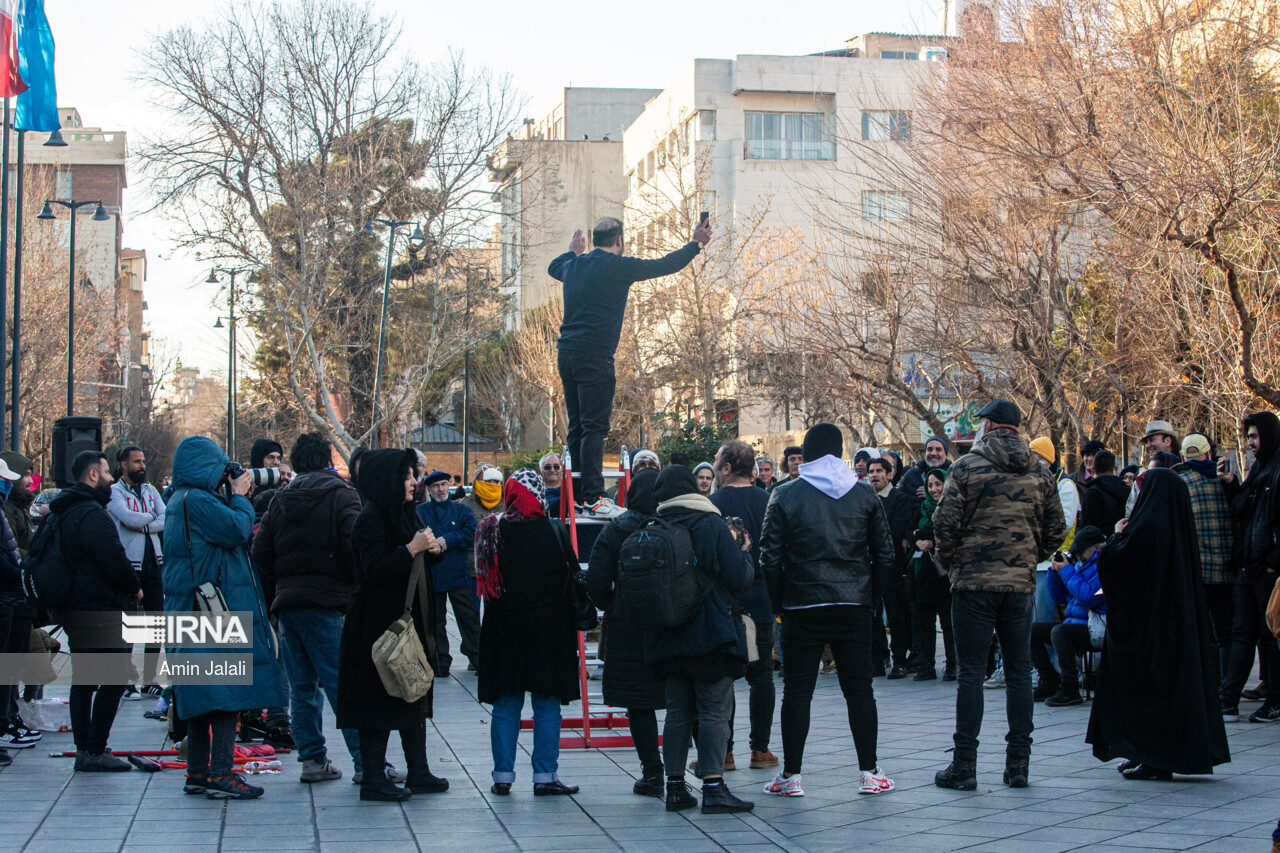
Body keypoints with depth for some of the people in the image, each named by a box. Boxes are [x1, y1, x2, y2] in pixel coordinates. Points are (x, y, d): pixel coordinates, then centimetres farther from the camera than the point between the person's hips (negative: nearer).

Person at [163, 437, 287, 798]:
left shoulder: (180, 500, 17)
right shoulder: (197, 500, -15)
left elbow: (224, 531, 20)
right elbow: (238, 530, -17)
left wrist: (236, 498, 12)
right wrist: (240, 497, -2)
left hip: (190, 610, 11)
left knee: (202, 693, 14)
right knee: (228, 690, -10)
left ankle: (197, 773, 18)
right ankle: (220, 775, -12)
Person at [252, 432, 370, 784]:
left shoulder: (281, 499, 11)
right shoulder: (340, 495, -4)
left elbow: (261, 551, 7)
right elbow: (356, 547, -15)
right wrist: (359, 589, -2)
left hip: (287, 602, 5)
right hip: (327, 603, -5)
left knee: (303, 687, 10)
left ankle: (312, 759, 11)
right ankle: (366, 761, -6)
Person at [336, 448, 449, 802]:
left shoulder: (402, 515, 14)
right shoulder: (370, 519, -14)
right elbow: (374, 570, -23)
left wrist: (431, 552, 3)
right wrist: (412, 549, -23)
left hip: (408, 623, 9)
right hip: (380, 625, -9)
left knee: (414, 695, 12)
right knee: (380, 704, -4)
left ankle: (418, 772, 19)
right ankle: (372, 779, 3)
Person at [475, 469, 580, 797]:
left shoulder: (492, 533, -4)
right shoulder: (553, 533, -9)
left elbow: (483, 582, 6)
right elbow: (573, 579, 0)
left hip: (503, 632, 2)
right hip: (548, 631, -2)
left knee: (505, 707, 9)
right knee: (547, 707, 5)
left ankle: (503, 776, 10)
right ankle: (545, 776, 6)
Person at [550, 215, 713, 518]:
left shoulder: (574, 265, 14)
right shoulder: (618, 266, -5)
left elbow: (553, 267, 40)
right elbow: (664, 265, 4)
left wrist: (573, 251, 59)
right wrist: (696, 244, 19)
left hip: (566, 354, 7)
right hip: (595, 356, -7)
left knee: (577, 426, 11)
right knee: (594, 426, -10)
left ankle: (578, 494, 13)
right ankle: (593, 498, -14)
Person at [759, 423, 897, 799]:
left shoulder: (785, 495, -3)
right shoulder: (864, 495, 4)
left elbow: (770, 556, -4)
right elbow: (884, 553, 6)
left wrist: (778, 600, 6)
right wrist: (871, 596, 15)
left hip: (804, 606, -2)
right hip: (854, 606, 2)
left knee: (797, 690, 4)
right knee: (859, 688, 7)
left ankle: (791, 776, 6)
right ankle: (869, 774, 8)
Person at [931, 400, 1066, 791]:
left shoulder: (967, 467, -5)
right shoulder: (1040, 472, 7)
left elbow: (945, 524, -7)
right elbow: (1055, 530, 9)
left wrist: (949, 562, 9)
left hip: (974, 582, -3)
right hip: (1022, 583, 3)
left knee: (971, 671, -1)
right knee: (1019, 670, 9)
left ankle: (964, 765, 0)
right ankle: (1018, 762, 10)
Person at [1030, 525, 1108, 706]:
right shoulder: (1081, 565, 16)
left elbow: (1089, 597, -26)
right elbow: (1060, 598, 22)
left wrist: (1066, 571, -15)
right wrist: (1055, 570, 6)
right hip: (1076, 623, 10)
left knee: (1059, 631, -33)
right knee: (1032, 630, 5)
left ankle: (1070, 690, -27)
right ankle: (1050, 683, 3)